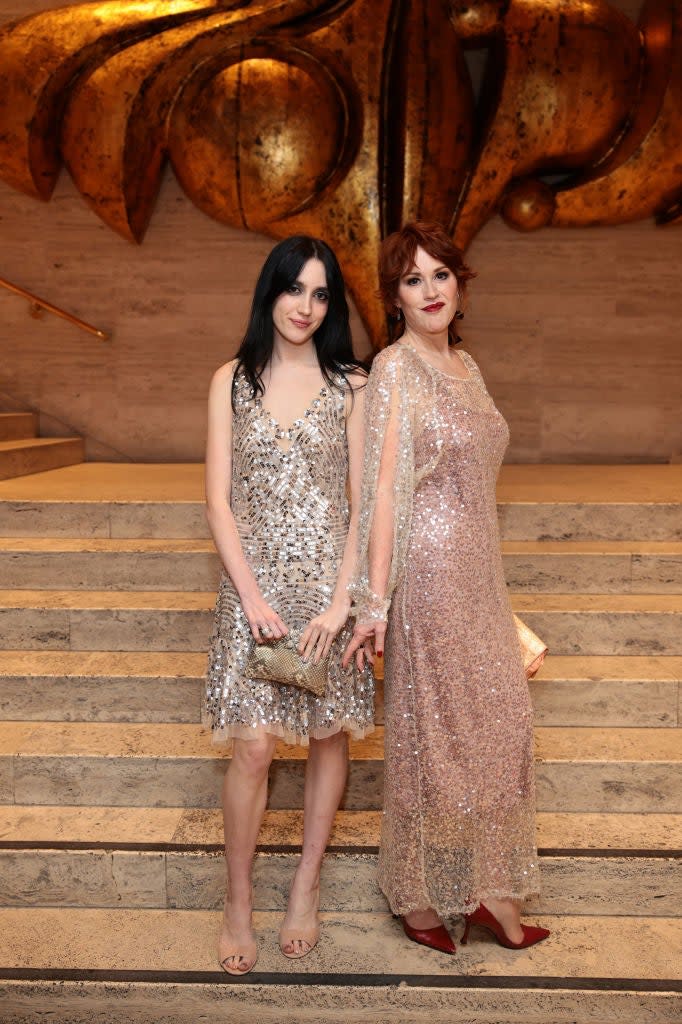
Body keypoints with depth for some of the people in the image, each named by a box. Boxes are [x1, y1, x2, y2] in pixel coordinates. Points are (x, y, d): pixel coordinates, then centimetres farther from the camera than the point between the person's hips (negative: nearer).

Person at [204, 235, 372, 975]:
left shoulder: (350, 386, 3)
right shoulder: (232, 381, 4)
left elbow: (362, 502, -1)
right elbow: (218, 499, 0)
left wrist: (340, 601, -10)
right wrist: (251, 595, -10)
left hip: (328, 581, 1)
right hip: (255, 583, 0)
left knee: (329, 734, 7)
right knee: (252, 744, -5)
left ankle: (306, 886, 26)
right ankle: (237, 902, 14)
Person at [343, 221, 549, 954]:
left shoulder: (465, 365, 12)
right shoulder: (395, 369, -11)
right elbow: (383, 487, -16)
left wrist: (491, 584, 18)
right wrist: (374, 602, -19)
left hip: (479, 570, 8)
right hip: (430, 569, -8)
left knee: (496, 720, 11)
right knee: (433, 728, 4)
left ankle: (485, 892, 26)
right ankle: (420, 900, 23)